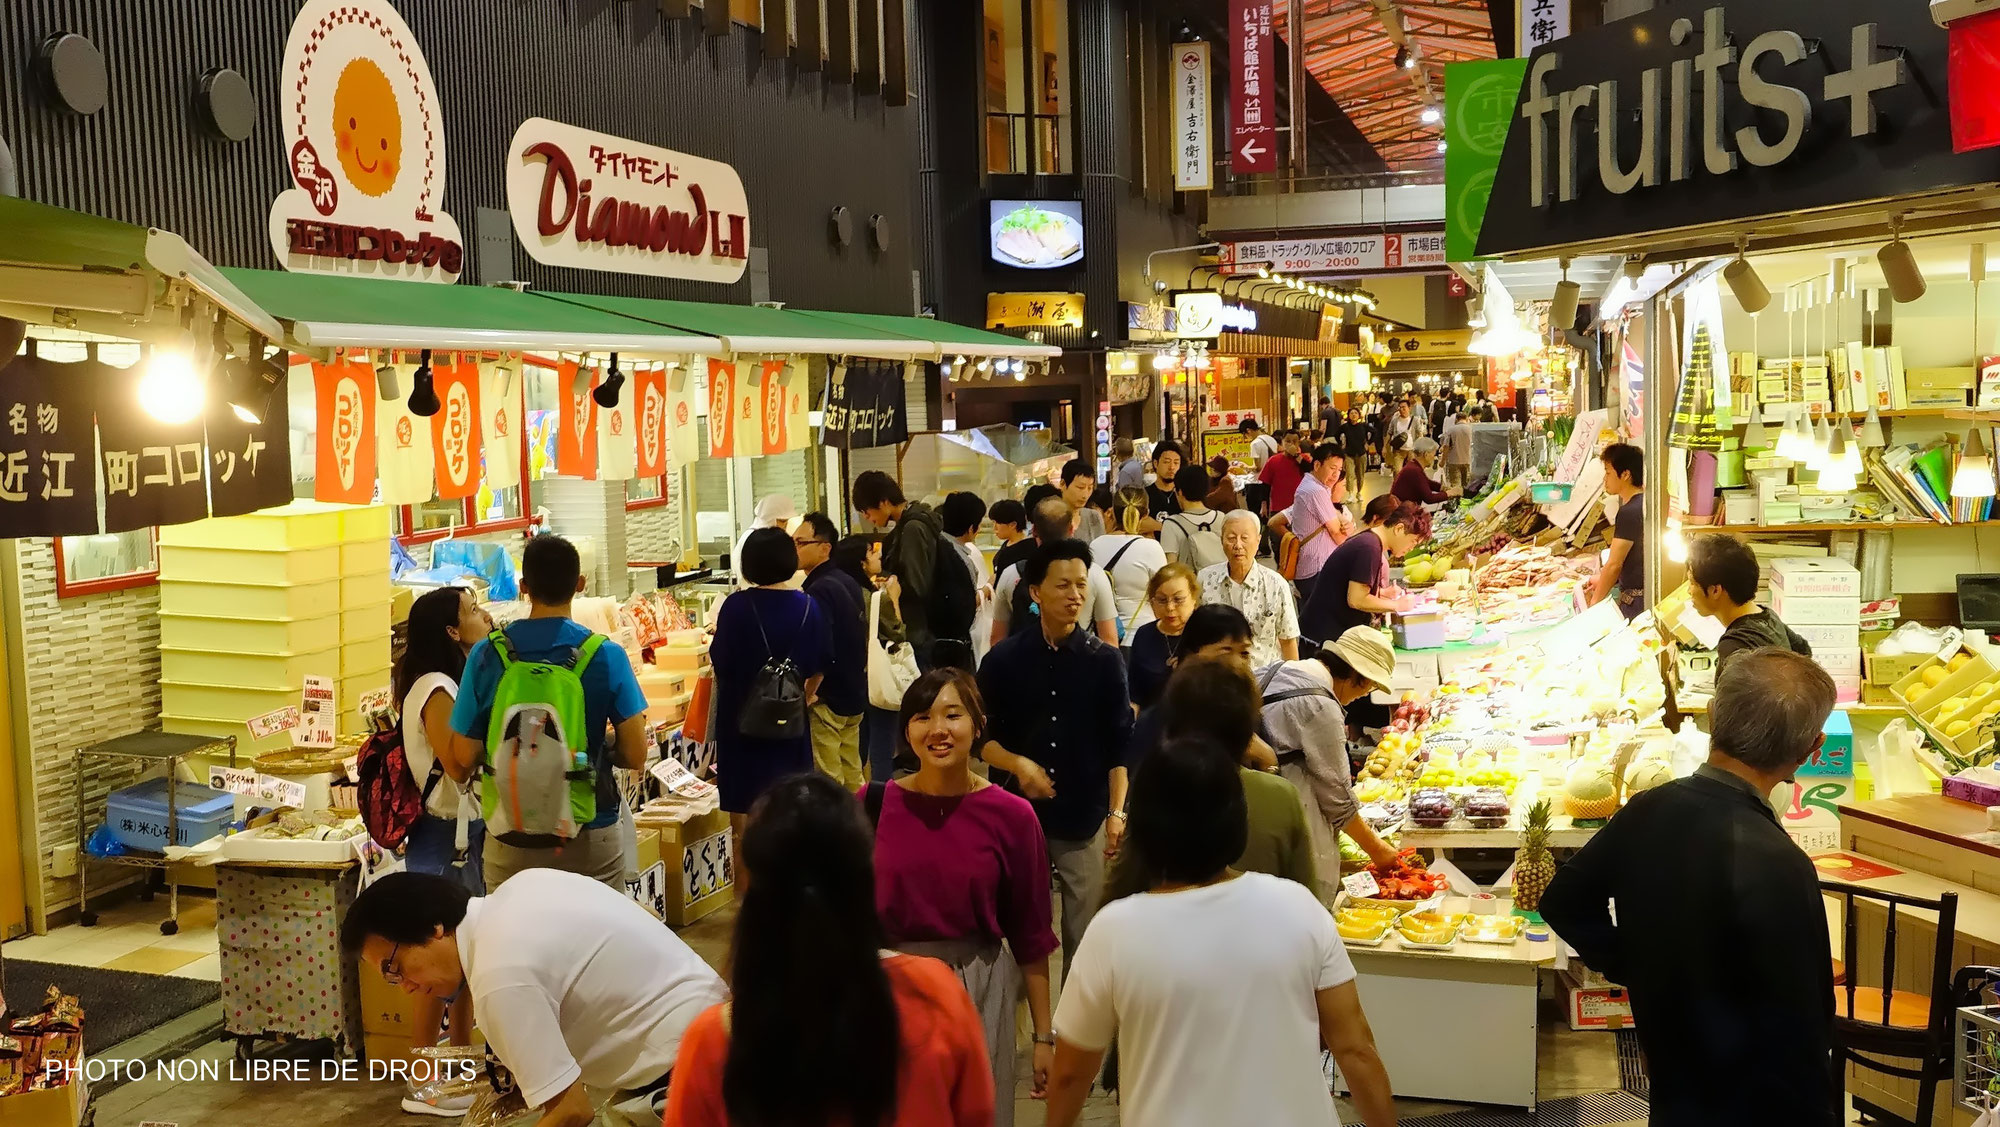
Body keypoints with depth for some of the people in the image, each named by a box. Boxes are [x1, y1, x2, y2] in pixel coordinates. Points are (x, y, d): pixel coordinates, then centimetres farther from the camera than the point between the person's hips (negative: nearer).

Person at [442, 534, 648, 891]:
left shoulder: (486, 655, -6)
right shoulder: (606, 656, -9)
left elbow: (462, 762, -4)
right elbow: (635, 756, -8)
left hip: (510, 844, 2)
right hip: (591, 841, -1)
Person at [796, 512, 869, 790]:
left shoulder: (819, 590, -19)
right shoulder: (849, 582, 10)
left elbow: (817, 654, -25)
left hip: (828, 700, -9)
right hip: (854, 695, 9)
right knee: (852, 779, 16)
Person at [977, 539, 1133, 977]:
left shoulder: (1105, 661, 1)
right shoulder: (1004, 659, 1)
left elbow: (1119, 745, 2)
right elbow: (981, 737, 5)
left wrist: (1116, 813, -4)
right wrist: (1019, 764, -12)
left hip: (1086, 818, 0)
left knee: (1084, 935, 4)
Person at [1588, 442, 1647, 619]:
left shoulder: (1629, 512, -20)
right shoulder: (1644, 503, 10)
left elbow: (1614, 564, -17)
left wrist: (1595, 603, -8)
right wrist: (1603, 580, 19)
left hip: (1636, 598, -9)